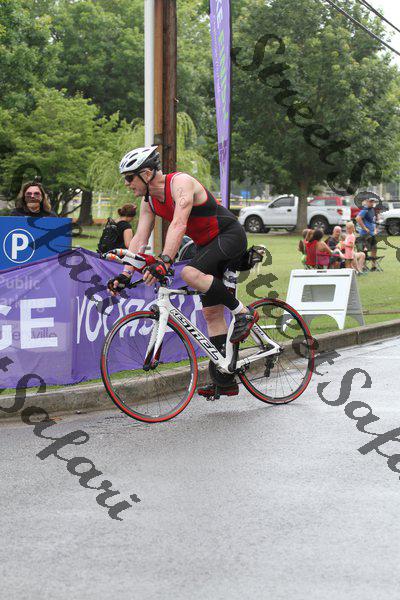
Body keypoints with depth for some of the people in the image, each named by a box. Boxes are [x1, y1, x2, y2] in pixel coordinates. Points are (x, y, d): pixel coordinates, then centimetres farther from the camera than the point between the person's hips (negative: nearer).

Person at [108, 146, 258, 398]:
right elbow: (139, 239, 1)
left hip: (230, 236, -9)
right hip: (207, 245, 9)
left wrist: (164, 261, -47)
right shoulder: (149, 202, 2)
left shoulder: (181, 183, -24)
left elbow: (178, 225, -37)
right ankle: (224, 381, 7)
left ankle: (244, 312, -16)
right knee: (212, 313, 4)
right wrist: (125, 275, -9)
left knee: (191, 273, -34)